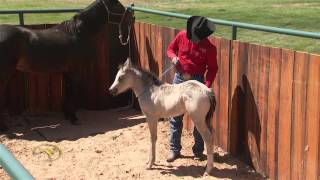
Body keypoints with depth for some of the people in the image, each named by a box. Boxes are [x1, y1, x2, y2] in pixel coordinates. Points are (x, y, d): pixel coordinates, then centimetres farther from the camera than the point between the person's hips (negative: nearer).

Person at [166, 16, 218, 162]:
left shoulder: (209, 47, -12)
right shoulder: (182, 36, -5)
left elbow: (212, 68, -6)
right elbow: (170, 49, 9)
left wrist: (207, 85, -19)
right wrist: (173, 57, -13)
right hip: (179, 78, 3)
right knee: (175, 116, 7)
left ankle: (198, 150, 18)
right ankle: (174, 149, 18)